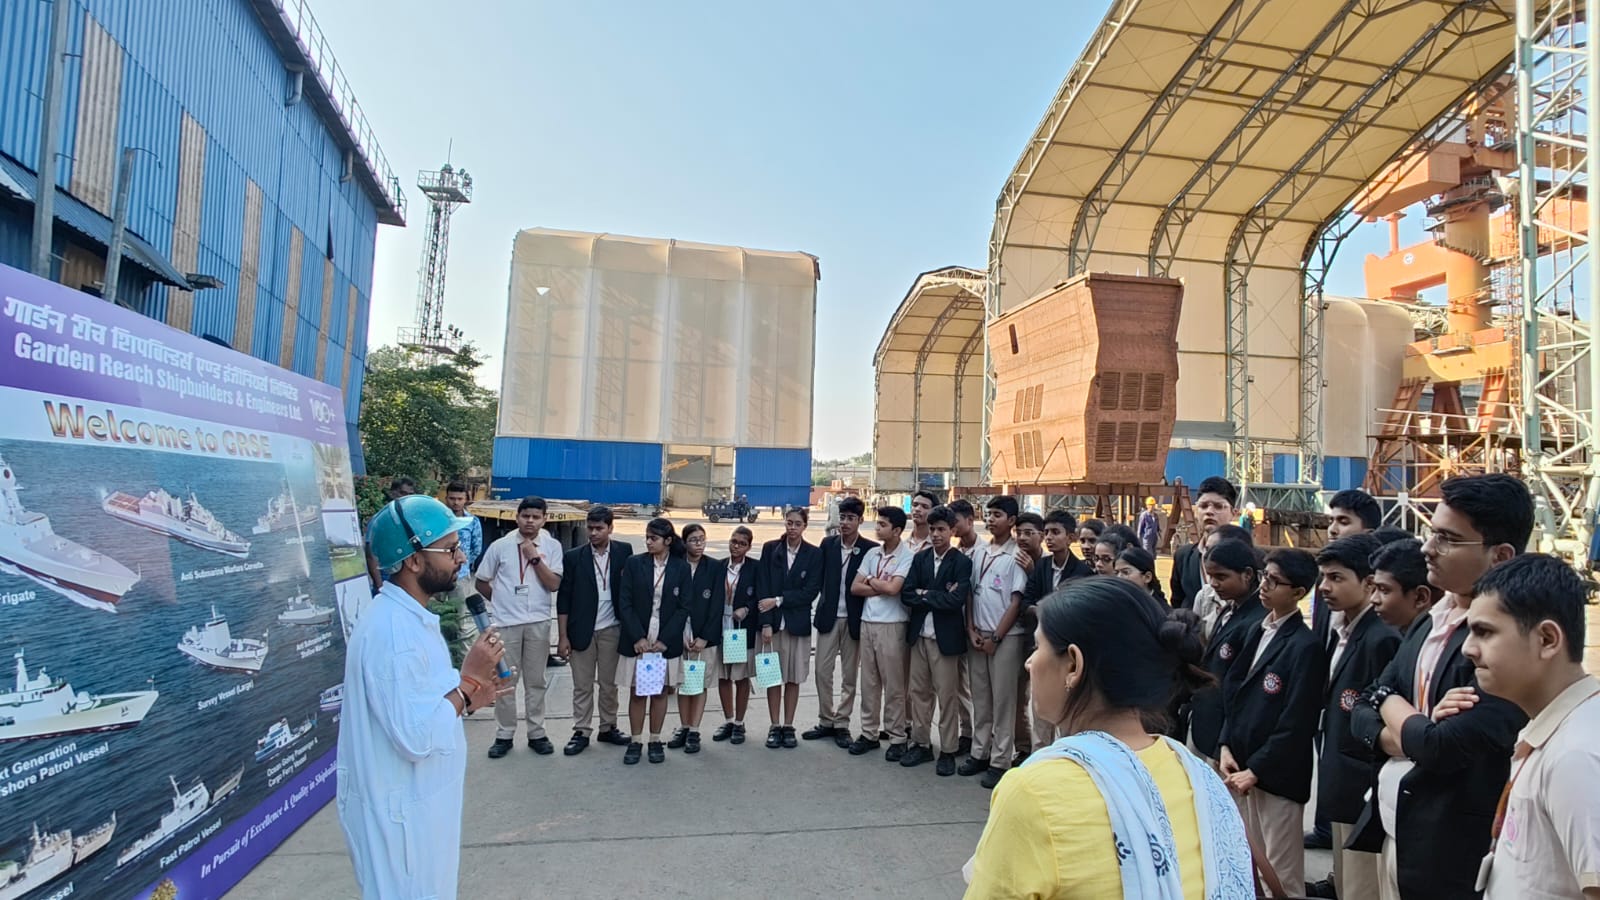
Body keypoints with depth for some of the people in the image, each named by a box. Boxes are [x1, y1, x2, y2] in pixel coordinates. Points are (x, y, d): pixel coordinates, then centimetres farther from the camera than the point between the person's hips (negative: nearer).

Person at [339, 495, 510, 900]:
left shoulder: (408, 616, 5)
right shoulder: (392, 630, -28)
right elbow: (416, 737, -29)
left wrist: (469, 698, -1)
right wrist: (469, 678, -20)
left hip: (419, 801, 10)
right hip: (401, 812, -9)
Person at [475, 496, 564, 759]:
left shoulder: (552, 546, -2)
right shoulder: (500, 546, -2)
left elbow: (554, 584, -10)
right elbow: (482, 582, 7)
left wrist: (534, 557, -15)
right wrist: (502, 601, 11)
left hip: (538, 622, 0)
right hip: (505, 622, 0)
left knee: (535, 680, 10)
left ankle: (536, 733, 21)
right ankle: (504, 734, 20)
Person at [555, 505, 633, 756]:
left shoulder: (624, 551, -1)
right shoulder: (574, 557, -3)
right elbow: (563, 599, -1)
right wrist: (563, 636, -4)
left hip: (612, 629, 1)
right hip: (581, 630, 0)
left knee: (609, 683, 11)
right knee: (582, 685, 7)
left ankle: (608, 728, 24)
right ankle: (581, 732, 17)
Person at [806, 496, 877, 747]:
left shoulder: (871, 549, -7)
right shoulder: (828, 544, 4)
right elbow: (821, 579, 8)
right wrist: (826, 604, 3)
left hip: (854, 619, -2)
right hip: (828, 616, 3)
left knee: (849, 676, 7)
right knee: (822, 672, 6)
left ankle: (841, 724, 19)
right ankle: (826, 721, 20)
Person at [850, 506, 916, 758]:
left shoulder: (907, 556, -10)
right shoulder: (872, 553, 9)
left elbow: (893, 588, -21)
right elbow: (855, 588, 6)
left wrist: (870, 580, -4)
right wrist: (882, 587, -8)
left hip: (892, 625, -6)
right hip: (867, 622, 6)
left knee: (893, 684, 3)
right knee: (868, 681, 12)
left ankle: (896, 738, 13)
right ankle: (869, 733, 23)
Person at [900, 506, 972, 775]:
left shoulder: (962, 562, -7)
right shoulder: (920, 559, 6)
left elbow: (956, 600, -19)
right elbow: (906, 594, -4)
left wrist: (925, 594, -11)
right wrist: (939, 596, -14)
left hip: (945, 638, -4)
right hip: (919, 635, 5)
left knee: (947, 696, 4)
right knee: (918, 692, 12)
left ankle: (948, 751, 16)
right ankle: (921, 744, 25)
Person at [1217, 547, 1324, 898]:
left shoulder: (1305, 646, -15)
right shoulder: (1258, 630, 9)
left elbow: (1296, 724, -16)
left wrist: (1255, 770, -13)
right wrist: (1226, 746, 2)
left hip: (1275, 774, -7)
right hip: (1243, 764, 7)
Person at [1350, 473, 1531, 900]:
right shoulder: (1430, 622, 5)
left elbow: (1443, 748, -26)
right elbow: (1363, 713, 7)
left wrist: (1390, 704, -6)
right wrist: (1412, 734, -14)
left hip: (1455, 857, -7)